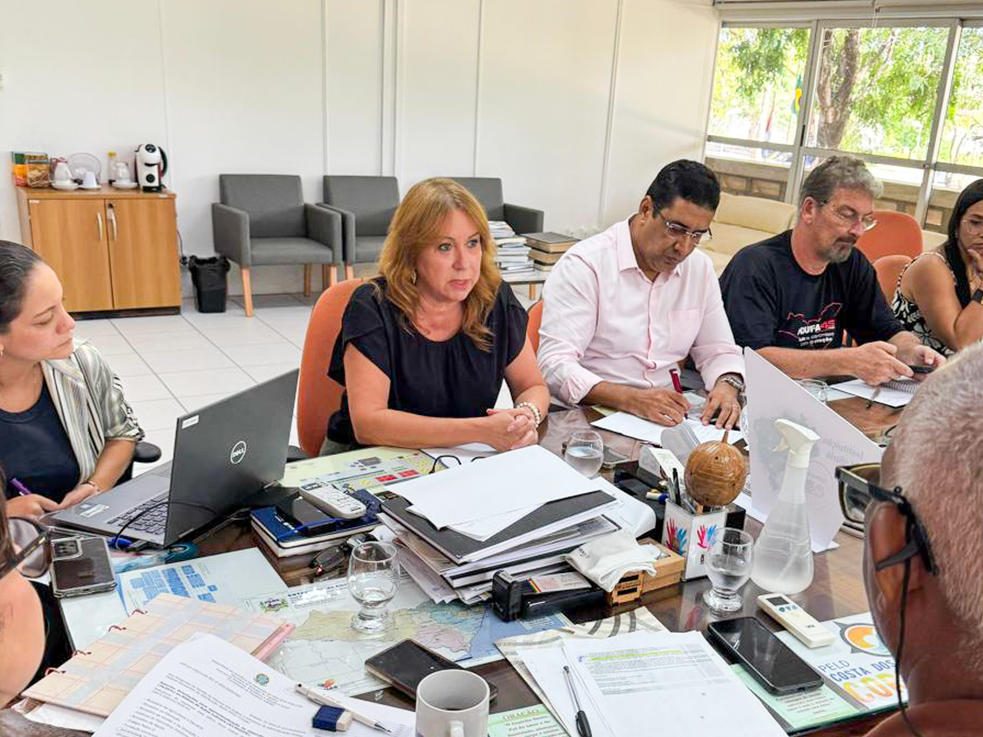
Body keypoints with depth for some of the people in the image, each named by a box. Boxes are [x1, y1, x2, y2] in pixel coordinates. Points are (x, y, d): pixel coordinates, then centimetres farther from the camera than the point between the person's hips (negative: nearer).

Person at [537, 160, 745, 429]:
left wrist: (727, 386, -5)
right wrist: (631, 399, -30)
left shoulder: (700, 268, 10)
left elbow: (718, 350, 18)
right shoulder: (584, 265, -10)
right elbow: (555, 366, -18)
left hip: (667, 421, 4)